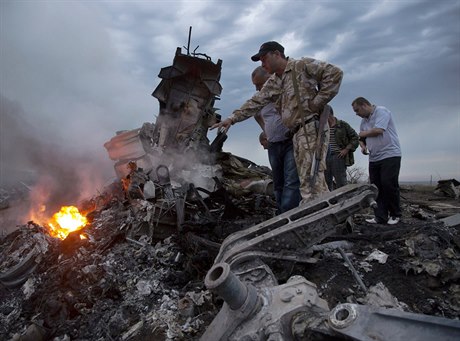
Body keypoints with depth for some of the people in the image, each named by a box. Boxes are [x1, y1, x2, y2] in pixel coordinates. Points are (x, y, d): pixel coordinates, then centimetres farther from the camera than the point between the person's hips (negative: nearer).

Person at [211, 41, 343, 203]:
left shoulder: (302, 65, 0)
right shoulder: (272, 83, 21)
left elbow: (334, 73, -7)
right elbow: (255, 102, 16)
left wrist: (318, 101, -10)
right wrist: (233, 118, 6)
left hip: (312, 127, -7)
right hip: (297, 133, 7)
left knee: (312, 178, -15)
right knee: (306, 181, 4)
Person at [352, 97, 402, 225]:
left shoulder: (381, 111, -6)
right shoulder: (364, 120, 17)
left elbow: (378, 130, -20)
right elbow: (362, 138, 24)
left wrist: (362, 133, -4)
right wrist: (363, 146, 2)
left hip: (390, 155, -7)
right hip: (374, 158, 8)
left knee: (389, 185, -9)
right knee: (376, 187, 2)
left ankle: (395, 215, 7)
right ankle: (380, 217, 5)